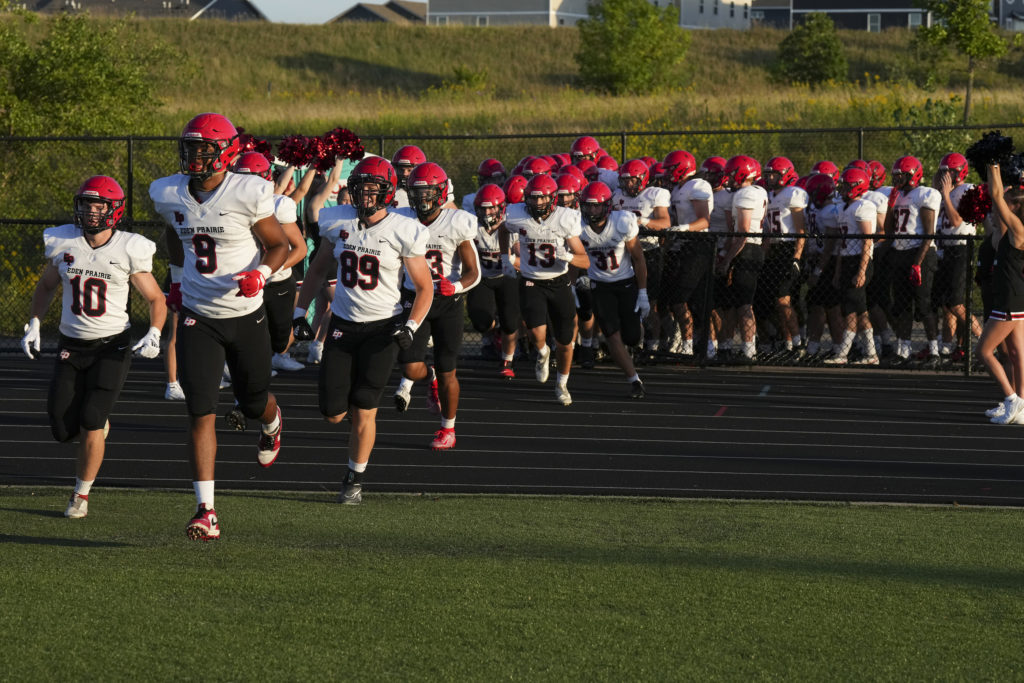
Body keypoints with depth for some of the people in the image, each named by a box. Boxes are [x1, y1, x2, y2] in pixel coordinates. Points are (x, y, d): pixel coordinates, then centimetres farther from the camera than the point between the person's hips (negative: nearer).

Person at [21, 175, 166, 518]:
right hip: (71, 347, 3)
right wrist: (34, 325, 6)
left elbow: (156, 299, 2)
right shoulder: (63, 243, -2)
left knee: (90, 423, -14)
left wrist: (153, 335, -15)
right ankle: (99, 425, 33)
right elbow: (46, 285, 17)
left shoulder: (128, 251, -9)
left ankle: (82, 495, 5)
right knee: (63, 430, -3)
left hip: (112, 347, -3)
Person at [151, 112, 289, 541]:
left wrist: (261, 273, -24)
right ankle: (206, 513, -13)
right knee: (201, 412, -11)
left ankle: (272, 425, 58)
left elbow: (279, 244, -5)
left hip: (245, 316, -2)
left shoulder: (248, 194, -16)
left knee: (253, 403, 17)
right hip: (197, 317, 2)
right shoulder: (168, 195, -3)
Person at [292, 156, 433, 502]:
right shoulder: (338, 223, -1)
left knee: (363, 411, -6)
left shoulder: (403, 232, -11)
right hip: (343, 324, 4)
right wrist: (300, 312, 8)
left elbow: (424, 288, -4)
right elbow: (318, 269, 14)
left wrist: (411, 327, -17)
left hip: (382, 327, -3)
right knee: (333, 414, 0)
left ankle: (354, 481, 13)